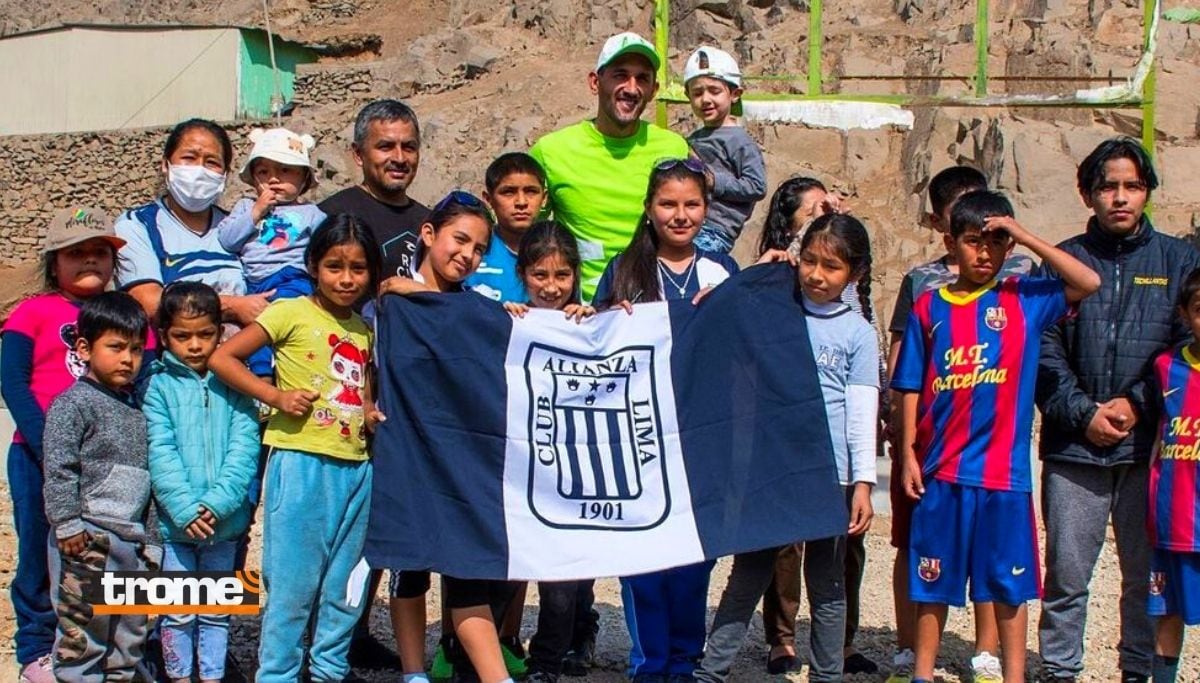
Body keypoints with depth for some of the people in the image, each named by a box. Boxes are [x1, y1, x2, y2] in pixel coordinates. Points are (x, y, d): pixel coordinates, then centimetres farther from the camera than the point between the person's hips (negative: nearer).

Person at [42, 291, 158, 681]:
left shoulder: (137, 411, 15)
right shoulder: (73, 404, -6)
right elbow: (58, 469, -13)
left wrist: (150, 540, 18)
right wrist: (68, 523, -19)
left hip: (132, 539, 7)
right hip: (88, 538, -7)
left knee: (131, 629, 13)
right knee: (83, 626, -4)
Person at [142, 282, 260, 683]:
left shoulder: (233, 385, 2)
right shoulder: (159, 386, -2)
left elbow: (244, 449, -5)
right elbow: (161, 454, -9)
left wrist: (217, 503, -17)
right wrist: (186, 509, -18)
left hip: (225, 521, 2)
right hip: (175, 522, -2)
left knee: (217, 611, 13)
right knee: (179, 612, 8)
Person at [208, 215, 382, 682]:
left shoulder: (364, 330, 14)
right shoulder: (292, 313, -4)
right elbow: (222, 358, -8)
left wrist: (373, 416, 7)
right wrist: (276, 396, -15)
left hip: (355, 468, 6)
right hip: (301, 463, -6)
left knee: (344, 586, 13)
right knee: (292, 582, -1)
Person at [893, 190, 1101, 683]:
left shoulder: (1024, 299, 2)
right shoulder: (928, 307, 4)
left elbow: (1089, 283, -12)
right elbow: (911, 390, 6)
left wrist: (1025, 237, -13)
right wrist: (908, 454, 1)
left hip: (1004, 470, -1)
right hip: (941, 470, 1)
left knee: (1009, 584, 8)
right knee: (932, 582, 10)